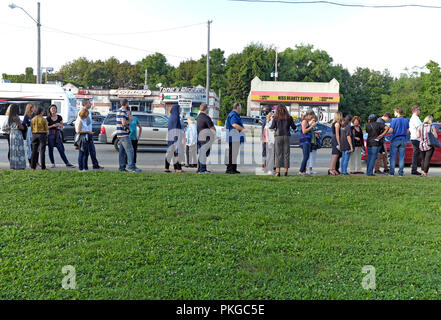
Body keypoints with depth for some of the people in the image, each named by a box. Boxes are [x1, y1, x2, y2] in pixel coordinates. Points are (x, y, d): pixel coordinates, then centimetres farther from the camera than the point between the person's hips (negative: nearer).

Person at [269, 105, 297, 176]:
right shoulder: (289, 118, 5)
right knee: (286, 154, 5)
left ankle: (278, 171, -5)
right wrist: (295, 129, 31)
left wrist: (268, 127, 19)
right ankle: (286, 171, 5)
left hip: (278, 136, -1)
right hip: (286, 136, 1)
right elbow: (294, 127, 10)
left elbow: (272, 127, -2)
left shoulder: (275, 118, 0)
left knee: (278, 154, 1)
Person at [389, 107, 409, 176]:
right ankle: (401, 172, 5)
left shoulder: (394, 120, -9)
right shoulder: (406, 120, 5)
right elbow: (407, 131, 8)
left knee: (393, 157, 2)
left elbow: (391, 130, -10)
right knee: (401, 157, 6)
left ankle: (392, 172, 1)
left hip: (395, 140, -4)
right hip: (403, 140, 4)